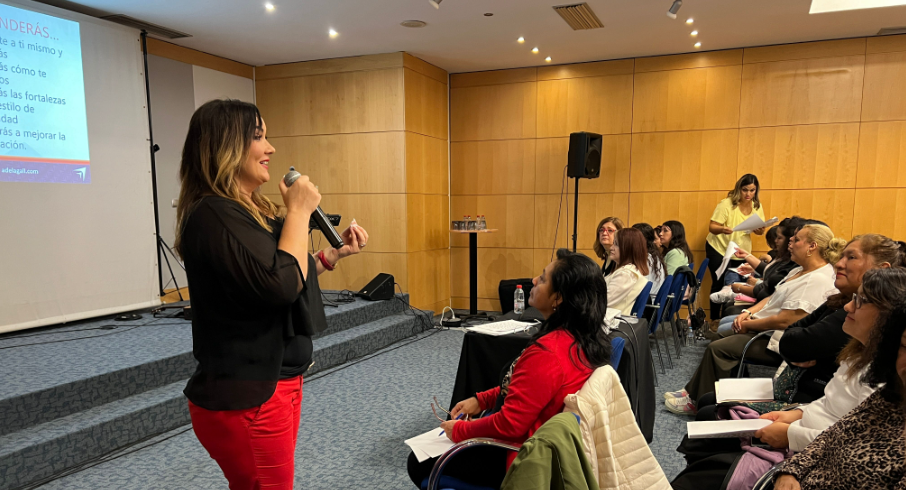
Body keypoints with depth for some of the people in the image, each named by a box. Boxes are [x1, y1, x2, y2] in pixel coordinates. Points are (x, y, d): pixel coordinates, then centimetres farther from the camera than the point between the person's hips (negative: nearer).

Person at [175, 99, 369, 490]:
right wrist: (299, 210, -19)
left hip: (275, 381, 10)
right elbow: (282, 285, -30)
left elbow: (285, 274, 21)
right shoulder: (213, 215, -20)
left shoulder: (249, 209, 11)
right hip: (245, 399, -10)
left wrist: (336, 253, 10)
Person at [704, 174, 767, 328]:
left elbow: (759, 230, 5)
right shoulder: (726, 204, -17)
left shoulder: (757, 206, -1)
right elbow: (712, 227, -19)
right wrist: (722, 229, -41)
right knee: (719, 284, -3)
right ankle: (714, 319, 6)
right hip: (719, 249, -4)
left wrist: (760, 230, -19)